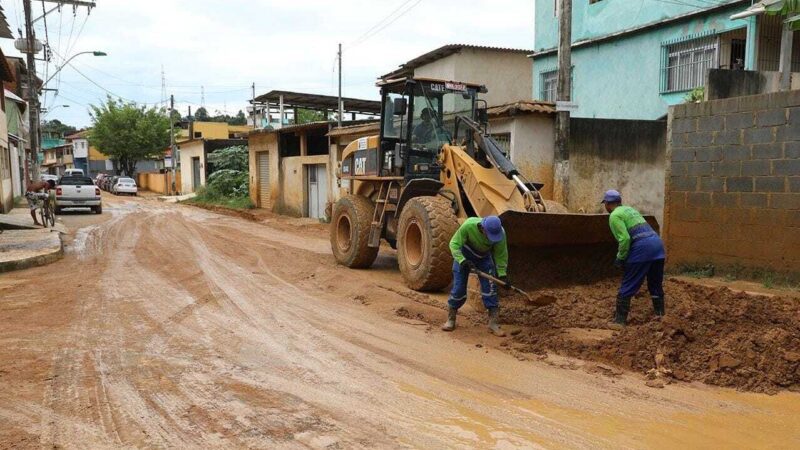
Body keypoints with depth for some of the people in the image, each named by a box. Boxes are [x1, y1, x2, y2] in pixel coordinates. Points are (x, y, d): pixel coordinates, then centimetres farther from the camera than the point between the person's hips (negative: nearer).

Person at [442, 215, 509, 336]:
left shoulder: (500, 232, -29)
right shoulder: (468, 225, -38)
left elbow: (501, 254, -15)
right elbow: (454, 244, -29)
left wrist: (502, 274, -21)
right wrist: (462, 261, -43)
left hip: (484, 257, 2)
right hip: (464, 256, -2)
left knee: (490, 288, -8)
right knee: (459, 289, -3)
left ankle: (493, 324, 0)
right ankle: (450, 320, 16)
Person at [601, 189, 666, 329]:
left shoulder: (614, 216, -2)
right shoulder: (629, 209, 25)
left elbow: (625, 238, -15)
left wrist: (620, 258, -2)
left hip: (642, 248, -8)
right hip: (657, 243, 8)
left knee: (627, 286, -1)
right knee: (656, 284, 19)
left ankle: (620, 320, 1)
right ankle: (660, 316, 26)